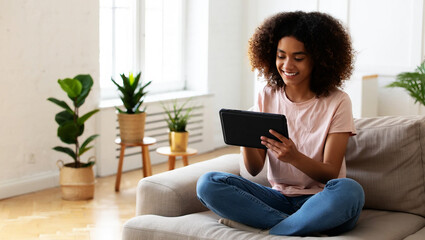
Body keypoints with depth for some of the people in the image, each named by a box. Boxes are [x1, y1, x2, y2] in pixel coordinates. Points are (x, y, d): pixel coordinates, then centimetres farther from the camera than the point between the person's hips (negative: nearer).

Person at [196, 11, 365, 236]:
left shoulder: (337, 102, -5)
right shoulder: (267, 97, 6)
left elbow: (330, 173, -10)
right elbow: (255, 169, 2)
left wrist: (294, 157, -29)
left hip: (320, 203, -3)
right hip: (279, 198, 4)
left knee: (349, 190, -38)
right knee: (208, 183, -19)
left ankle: (267, 232, -22)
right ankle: (304, 228, -22)